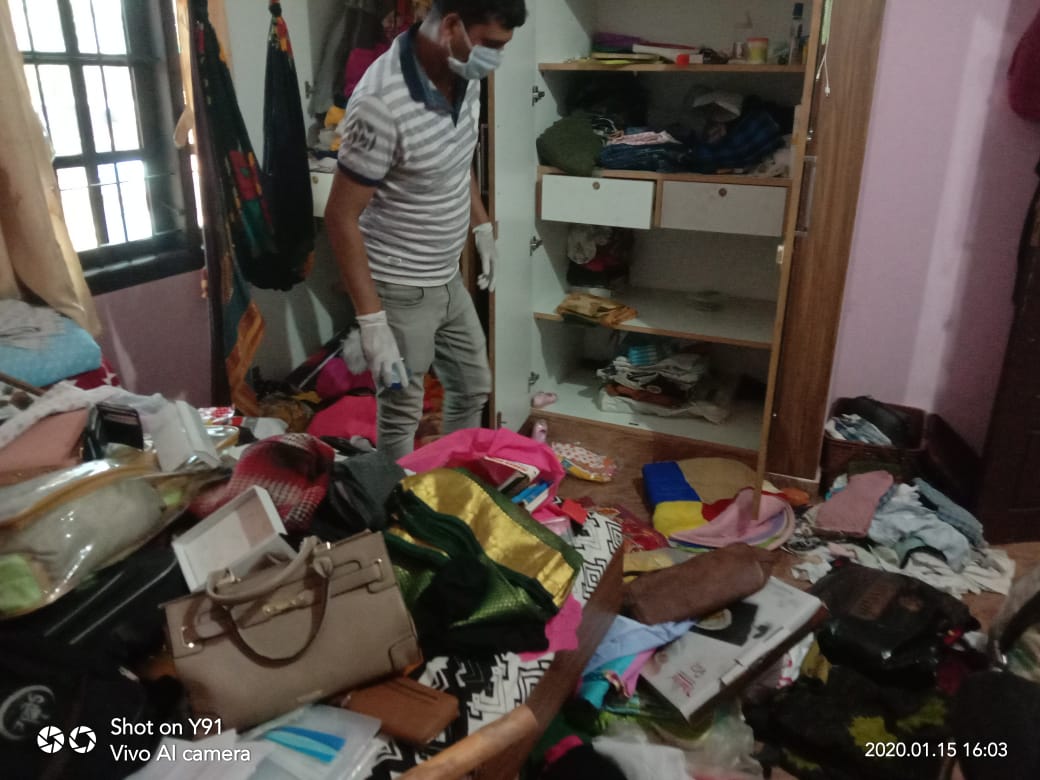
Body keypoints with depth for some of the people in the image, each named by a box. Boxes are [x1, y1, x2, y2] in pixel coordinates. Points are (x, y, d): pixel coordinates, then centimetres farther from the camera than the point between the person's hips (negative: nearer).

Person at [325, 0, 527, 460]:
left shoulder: (463, 75, -4)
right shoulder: (381, 105, -28)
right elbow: (341, 217, -24)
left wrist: (482, 227, 18)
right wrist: (372, 321, -25)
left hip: (447, 279, 8)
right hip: (399, 290, -8)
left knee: (473, 387, 21)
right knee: (402, 414, 8)